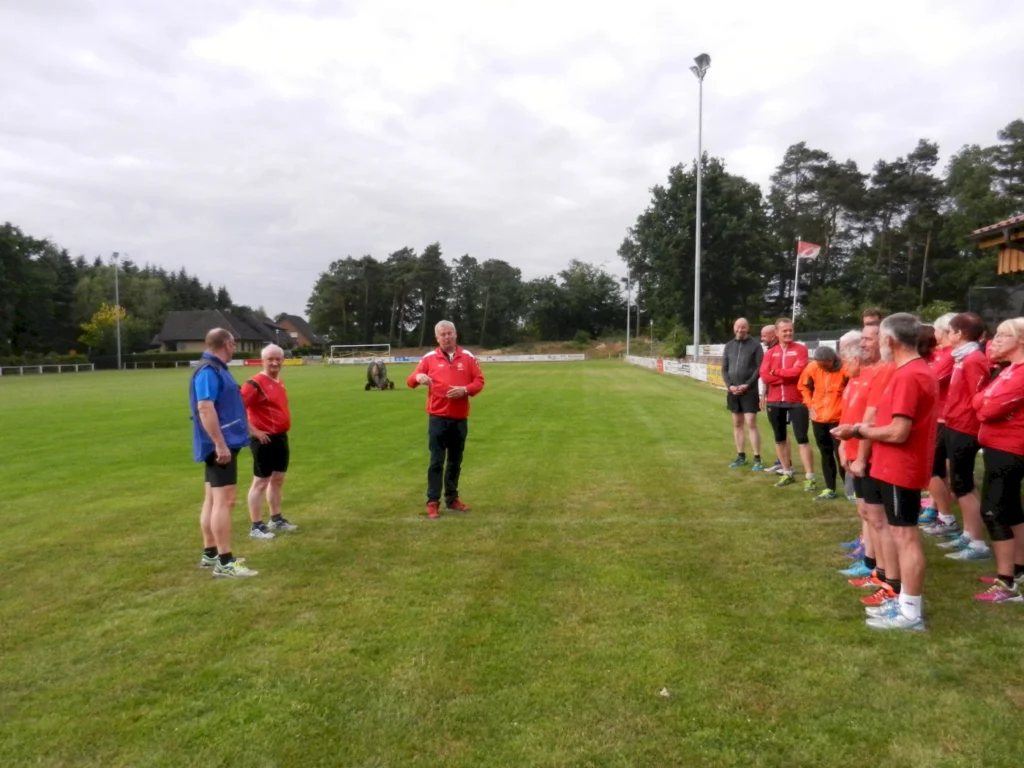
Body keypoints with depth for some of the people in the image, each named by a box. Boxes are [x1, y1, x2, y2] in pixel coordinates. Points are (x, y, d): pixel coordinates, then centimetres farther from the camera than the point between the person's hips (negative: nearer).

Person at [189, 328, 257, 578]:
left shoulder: (216, 369, 15)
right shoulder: (208, 371, -17)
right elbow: (205, 408, -26)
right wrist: (220, 444, -28)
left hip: (223, 443, 11)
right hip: (220, 445, -11)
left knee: (213, 500, 15)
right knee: (224, 501, -10)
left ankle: (210, 553, 24)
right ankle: (225, 562, -8)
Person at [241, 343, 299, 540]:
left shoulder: (279, 381, 11)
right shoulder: (255, 384, -17)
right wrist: (254, 431, -20)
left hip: (281, 437, 9)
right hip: (264, 439, -9)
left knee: (278, 479, 17)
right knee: (260, 482, -1)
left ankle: (276, 519, 30)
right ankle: (256, 527, 8)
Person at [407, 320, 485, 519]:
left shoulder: (467, 357, 6)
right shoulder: (429, 358, 2)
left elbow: (479, 381, 5)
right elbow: (410, 381, 0)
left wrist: (465, 390, -14)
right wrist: (418, 377, -23)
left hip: (460, 418, 2)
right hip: (438, 417, -2)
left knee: (455, 461, 11)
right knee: (436, 461, -2)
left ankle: (452, 499, 23)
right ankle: (432, 502, 4)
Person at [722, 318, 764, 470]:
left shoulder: (755, 345, -3)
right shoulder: (729, 345, 9)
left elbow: (760, 368, -8)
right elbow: (724, 369, 9)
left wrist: (747, 385, -15)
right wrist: (729, 385, -6)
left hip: (749, 391, -4)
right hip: (733, 391, 5)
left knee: (751, 424, -7)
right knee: (737, 424, 9)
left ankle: (757, 459, -3)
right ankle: (741, 456, 18)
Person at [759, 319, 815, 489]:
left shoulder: (800, 349, -1)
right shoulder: (770, 353, 7)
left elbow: (798, 371, -16)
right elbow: (764, 376, -7)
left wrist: (776, 372, -7)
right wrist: (788, 376, -13)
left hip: (796, 401, -4)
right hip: (775, 401, 4)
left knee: (802, 439, -4)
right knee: (780, 439, 12)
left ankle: (809, 477, -1)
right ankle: (787, 473, 24)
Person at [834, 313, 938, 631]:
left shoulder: (907, 376, -21)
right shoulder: (920, 371, 12)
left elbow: (898, 433, -24)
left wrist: (859, 430, -11)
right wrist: (865, 429, 9)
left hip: (900, 469, -10)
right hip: (901, 467, 10)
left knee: (906, 537, -3)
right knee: (904, 535, 16)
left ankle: (910, 613, 7)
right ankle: (903, 602, 26)